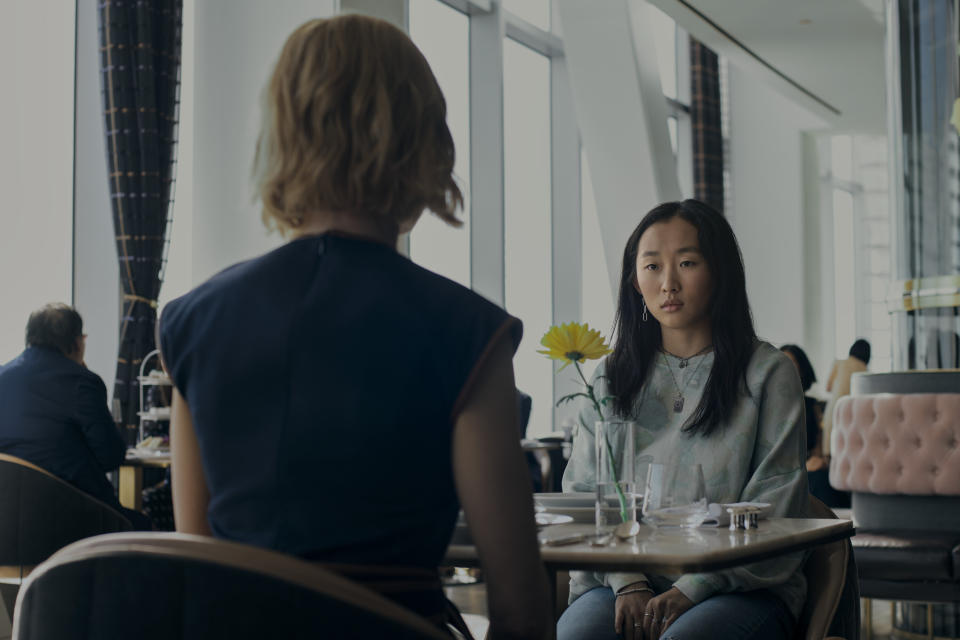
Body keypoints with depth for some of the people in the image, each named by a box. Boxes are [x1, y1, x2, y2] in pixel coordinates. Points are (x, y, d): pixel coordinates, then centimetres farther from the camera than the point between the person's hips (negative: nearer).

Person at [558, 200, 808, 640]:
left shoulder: (768, 373, 4)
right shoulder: (611, 379, 14)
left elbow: (775, 509, -3)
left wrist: (689, 591, -14)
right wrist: (628, 584, -10)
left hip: (744, 588, -2)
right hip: (624, 582, 2)